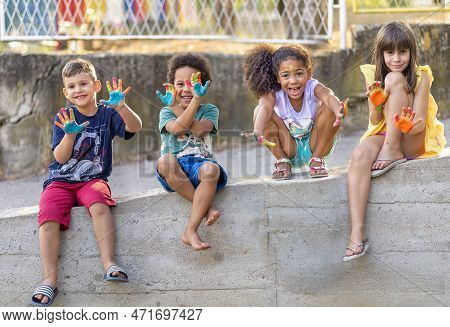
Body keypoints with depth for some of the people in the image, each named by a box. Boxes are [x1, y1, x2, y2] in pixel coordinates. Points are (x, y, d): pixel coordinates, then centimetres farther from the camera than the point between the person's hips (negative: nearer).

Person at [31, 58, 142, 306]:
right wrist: (70, 134, -23)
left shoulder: (107, 114, 6)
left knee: (99, 204, -36)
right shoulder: (63, 118, 5)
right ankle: (49, 280, -30)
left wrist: (120, 106, -29)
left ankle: (109, 264, -40)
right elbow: (60, 158, -4)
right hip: (60, 181, 1)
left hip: (93, 180, -1)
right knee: (49, 217, -27)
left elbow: (135, 127, -11)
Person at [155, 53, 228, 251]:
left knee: (211, 169, -38)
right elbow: (176, 128, -12)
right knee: (165, 160, -37)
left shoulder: (209, 110, 14)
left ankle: (191, 231, -34)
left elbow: (200, 131, -10)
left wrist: (177, 108, -9)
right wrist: (195, 102, -18)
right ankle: (206, 208, -27)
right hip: (174, 173, 0)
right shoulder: (166, 112, 13)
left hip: (200, 164, 0)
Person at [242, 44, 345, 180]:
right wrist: (258, 131, -64)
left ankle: (317, 159, -8)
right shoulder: (274, 93, -18)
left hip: (314, 146, 0)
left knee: (329, 108, -26)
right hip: (289, 150, 0)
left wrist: (338, 112, -69)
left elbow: (329, 96, -44)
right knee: (258, 111, -24)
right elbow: (265, 107, -40)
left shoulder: (313, 88, -20)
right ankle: (282, 161, -4)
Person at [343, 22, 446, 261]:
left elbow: (420, 123, -12)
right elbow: (375, 122, 3)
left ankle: (392, 152, -24)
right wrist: (375, 104, -20)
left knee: (394, 79, -21)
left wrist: (409, 125, -36)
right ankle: (357, 234, -44)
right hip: (383, 136, 3)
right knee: (360, 155, -36)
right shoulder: (373, 76, 3)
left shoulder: (421, 77, -6)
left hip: (414, 142, -3)